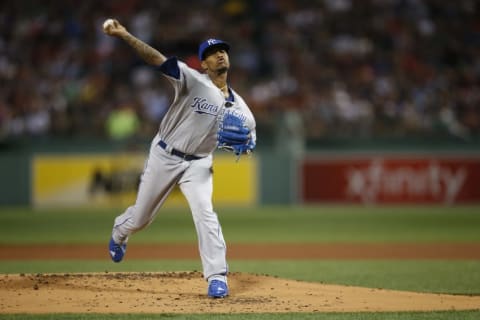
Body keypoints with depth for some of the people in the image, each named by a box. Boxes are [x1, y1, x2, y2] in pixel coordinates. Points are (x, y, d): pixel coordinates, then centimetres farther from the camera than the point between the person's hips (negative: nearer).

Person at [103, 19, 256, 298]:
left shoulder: (237, 105, 0)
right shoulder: (193, 81, -14)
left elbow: (250, 136, 10)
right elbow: (158, 59, -27)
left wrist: (243, 144, -17)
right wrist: (124, 35, -39)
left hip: (199, 163, 2)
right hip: (164, 157, -2)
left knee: (205, 212, -21)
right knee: (141, 216, 11)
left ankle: (218, 277, -16)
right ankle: (120, 232, 48)